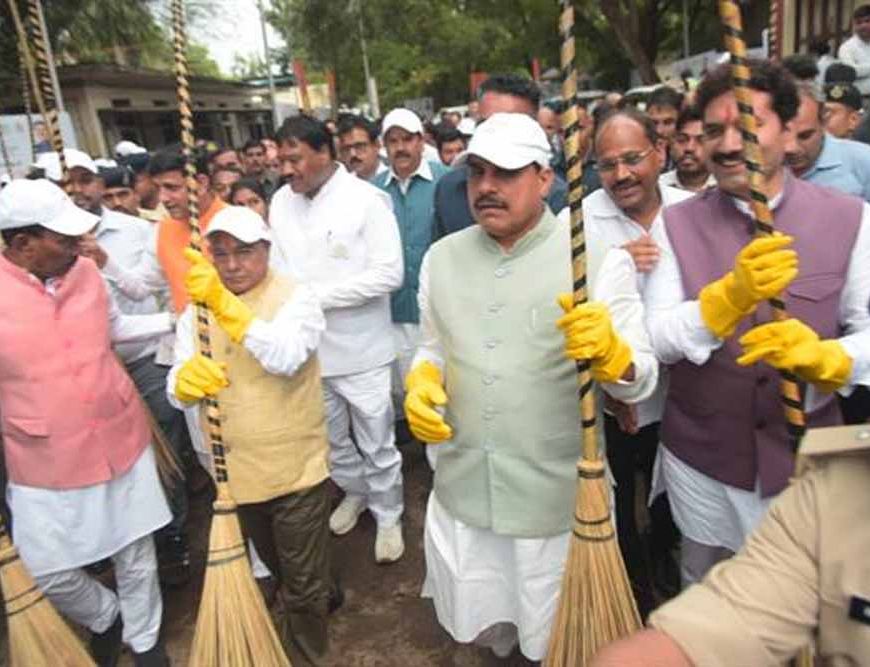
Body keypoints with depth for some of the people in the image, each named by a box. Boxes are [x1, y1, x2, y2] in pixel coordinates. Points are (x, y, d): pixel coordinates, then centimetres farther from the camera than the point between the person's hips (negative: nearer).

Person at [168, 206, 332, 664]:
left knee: (302, 584, 9)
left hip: (295, 468, -5)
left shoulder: (296, 298, -12)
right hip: (235, 470, 5)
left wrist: (225, 303, -41)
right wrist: (185, 380, -32)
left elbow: (286, 357, -32)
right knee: (278, 569, 29)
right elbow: (178, 391, -7)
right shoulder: (195, 311, 2)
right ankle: (319, 595, 56)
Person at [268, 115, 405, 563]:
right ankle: (354, 493, 48)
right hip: (308, 350, 5)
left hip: (361, 350, -5)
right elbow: (277, 267, 10)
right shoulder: (281, 202, 4)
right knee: (331, 439, 22)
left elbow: (389, 274, -19)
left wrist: (318, 295, -19)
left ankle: (388, 514, 32)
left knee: (376, 443, 10)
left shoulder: (366, 199, -13)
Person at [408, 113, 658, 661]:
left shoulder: (601, 258, -12)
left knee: (557, 645, 19)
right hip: (461, 493, 4)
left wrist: (610, 352, -34)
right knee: (477, 629, 24)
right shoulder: (442, 257, 2)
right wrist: (422, 381, -7)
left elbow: (641, 382, -13)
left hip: (558, 502, -3)